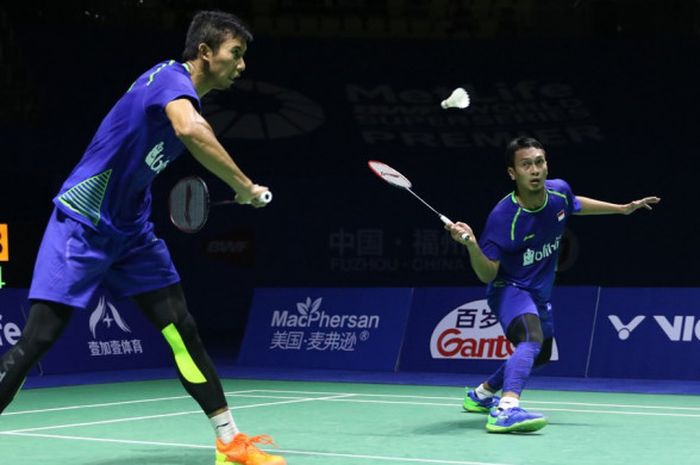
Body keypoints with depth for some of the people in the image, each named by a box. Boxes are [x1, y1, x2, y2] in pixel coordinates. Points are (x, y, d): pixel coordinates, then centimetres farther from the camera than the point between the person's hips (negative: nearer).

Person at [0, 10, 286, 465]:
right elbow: (189, 130, -42)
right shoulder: (171, 76, -20)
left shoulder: (187, 96, 8)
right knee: (37, 340, -10)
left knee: (183, 331, 4)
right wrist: (245, 187, -34)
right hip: (82, 223, -9)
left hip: (132, 229, 9)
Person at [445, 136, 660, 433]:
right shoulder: (503, 216, -30)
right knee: (531, 341, -37)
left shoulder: (559, 191, -13)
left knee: (540, 356, 27)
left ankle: (481, 393, 47)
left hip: (540, 293, 8)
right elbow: (487, 274, -27)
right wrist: (472, 245, -46)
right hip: (509, 288, -8)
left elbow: (575, 205, 15)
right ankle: (505, 410, -53)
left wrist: (623, 209, 19)